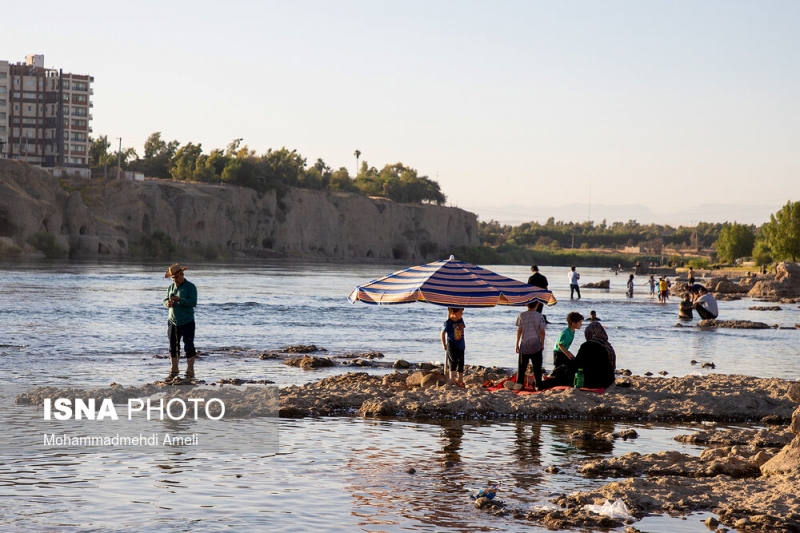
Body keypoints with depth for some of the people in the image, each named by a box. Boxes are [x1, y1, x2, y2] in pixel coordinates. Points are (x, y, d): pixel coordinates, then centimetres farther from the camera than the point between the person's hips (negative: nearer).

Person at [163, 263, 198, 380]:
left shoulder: (190, 287, -8)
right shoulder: (171, 287, 9)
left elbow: (193, 302, -18)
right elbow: (165, 299, 15)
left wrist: (179, 300, -28)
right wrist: (167, 303, -10)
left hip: (187, 322, -6)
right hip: (172, 321, 6)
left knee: (189, 347, -3)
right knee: (173, 347, 10)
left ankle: (190, 373, 2)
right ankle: (173, 372, 18)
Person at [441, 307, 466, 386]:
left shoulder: (461, 320, 2)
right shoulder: (448, 322, -16)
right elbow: (443, 333, -6)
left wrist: (463, 343, 17)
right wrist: (444, 344, -2)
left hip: (460, 345, 6)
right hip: (452, 345, -6)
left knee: (460, 363, 11)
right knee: (453, 362, -3)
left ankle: (460, 380, 21)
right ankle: (452, 380, 4)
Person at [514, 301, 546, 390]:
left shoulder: (522, 315, -3)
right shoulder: (539, 316, -4)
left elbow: (519, 330, -2)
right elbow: (542, 331, -3)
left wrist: (516, 343, 3)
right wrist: (542, 343, 8)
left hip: (524, 344, 0)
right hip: (536, 344, 0)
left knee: (522, 366, 8)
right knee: (537, 366, 5)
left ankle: (519, 383, 2)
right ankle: (538, 385, 3)